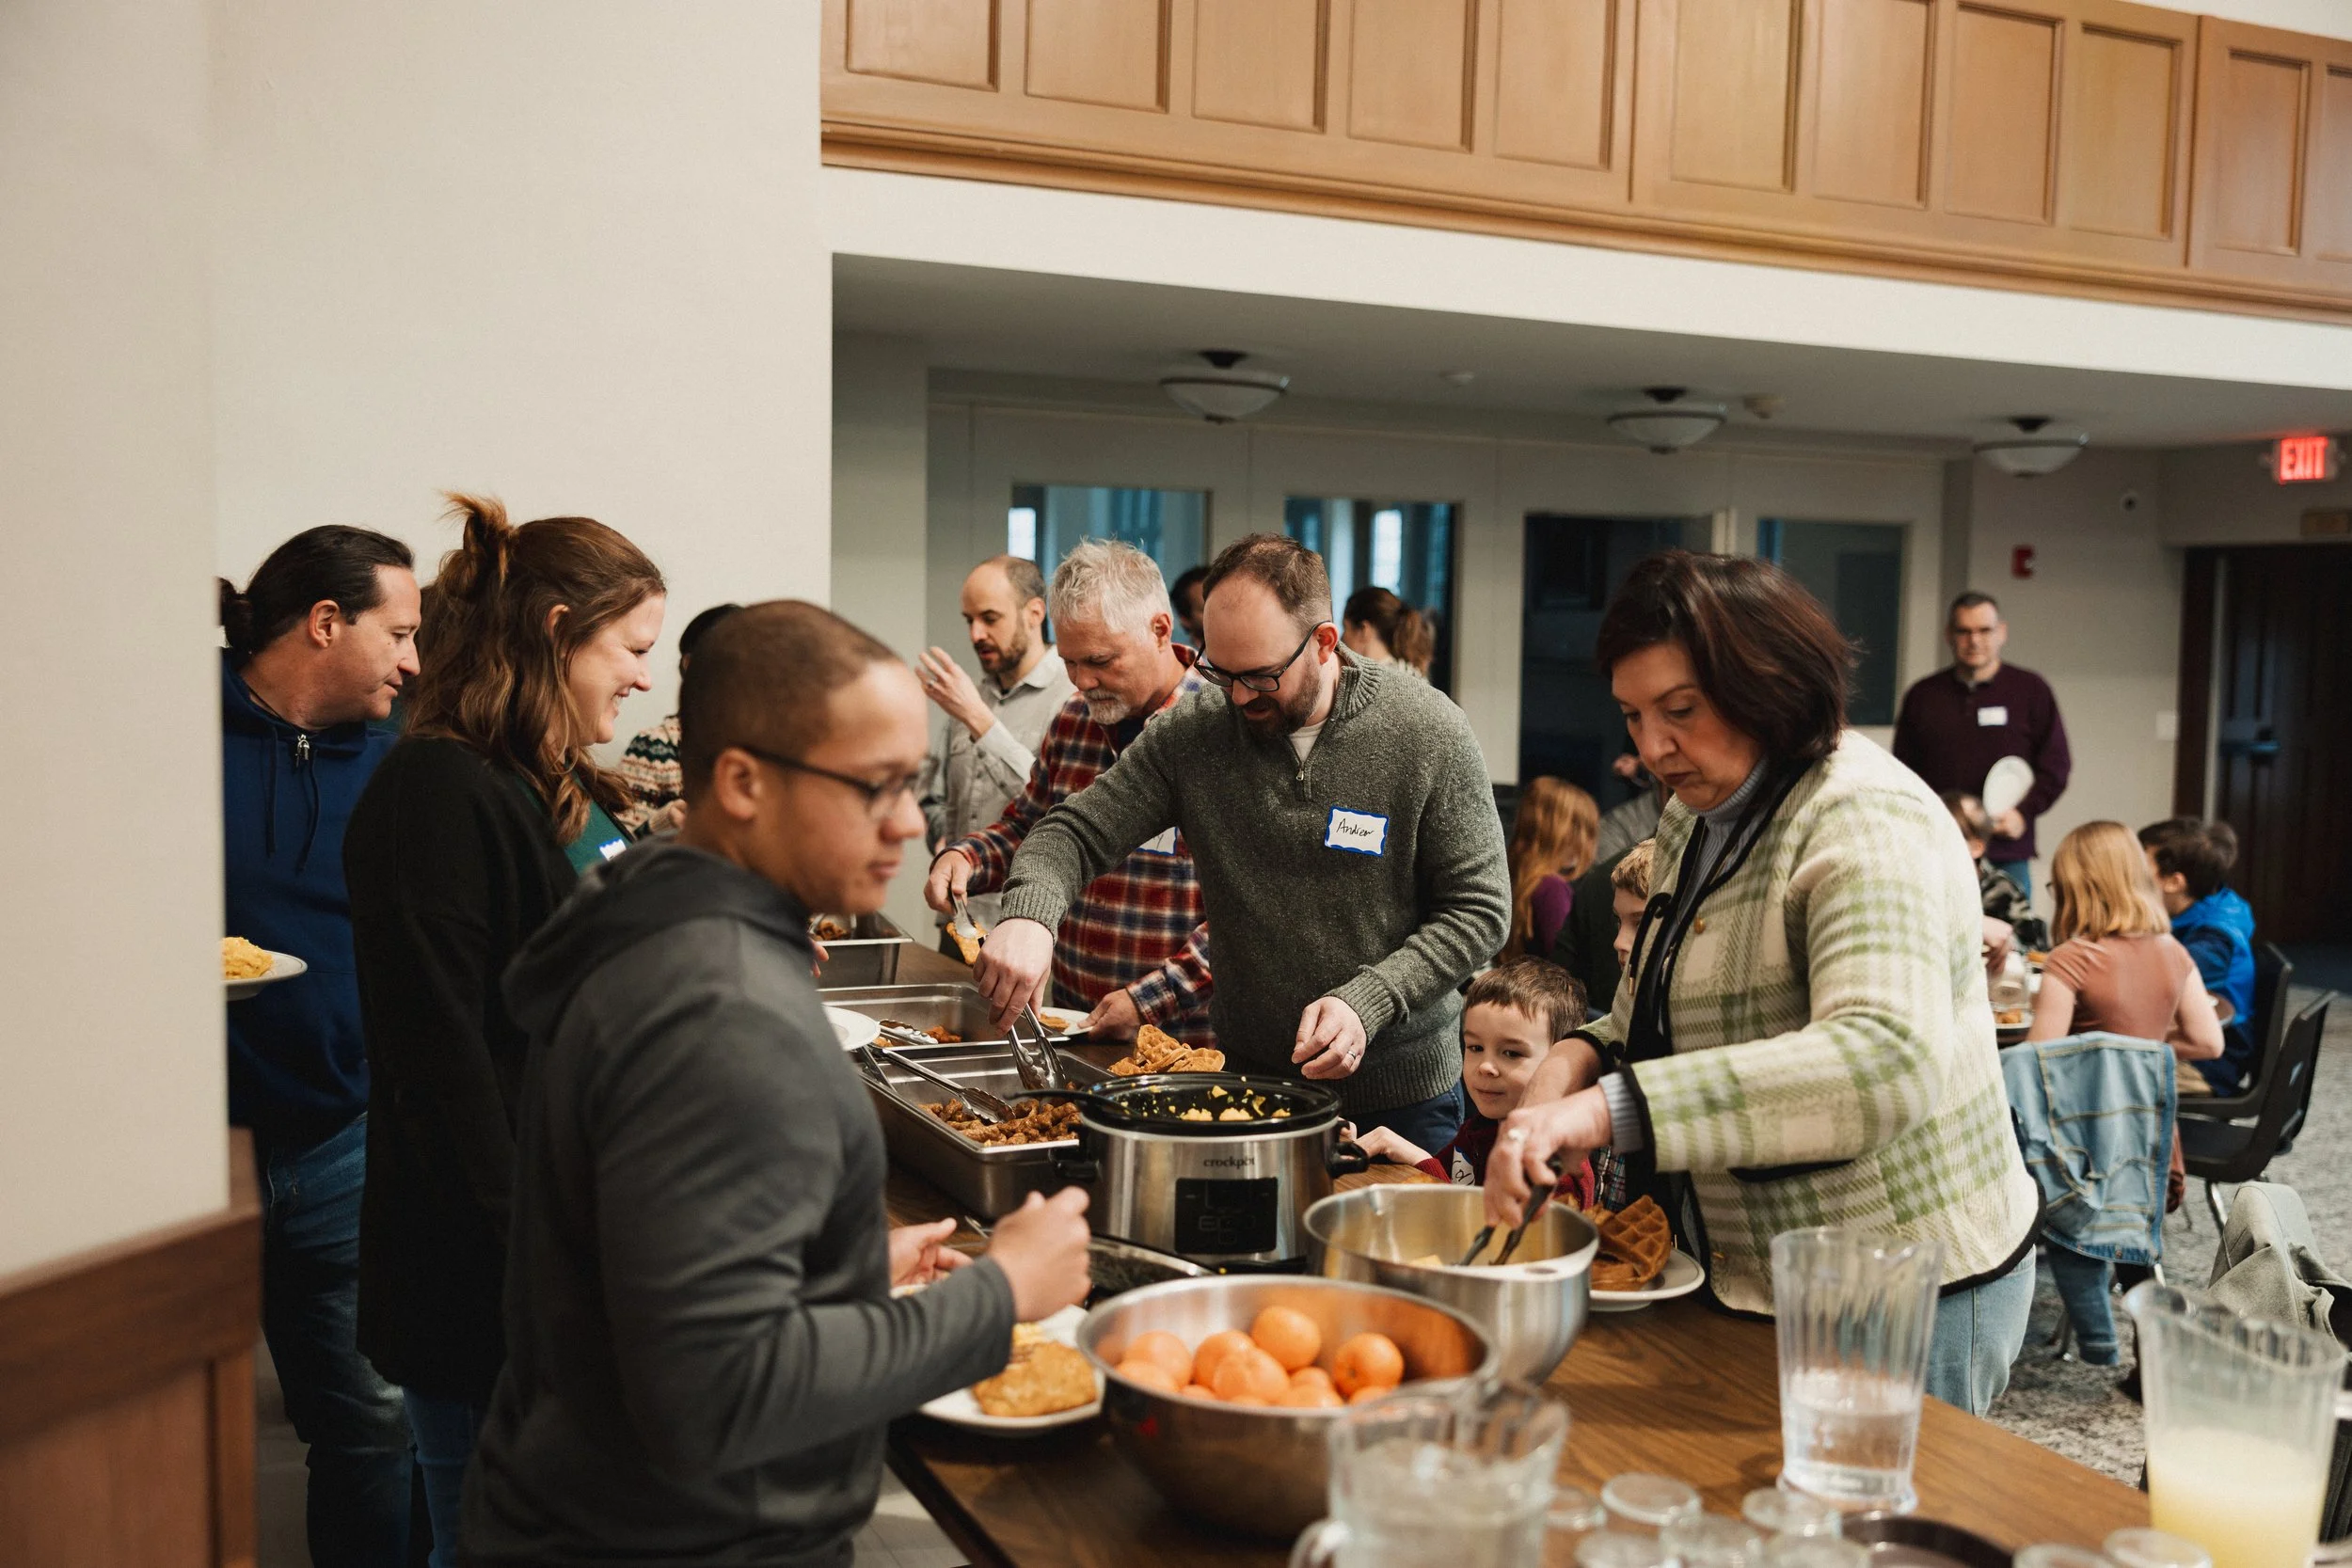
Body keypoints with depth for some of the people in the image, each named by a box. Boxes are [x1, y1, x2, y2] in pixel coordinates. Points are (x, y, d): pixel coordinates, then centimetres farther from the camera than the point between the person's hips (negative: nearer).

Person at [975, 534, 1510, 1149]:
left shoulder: (1426, 730, -14)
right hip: (1244, 1077, 2)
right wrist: (1029, 913, -28)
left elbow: (1480, 910, -10)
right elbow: (1076, 832, -5)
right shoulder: (1192, 733, -8)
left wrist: (1367, 1002, -22)